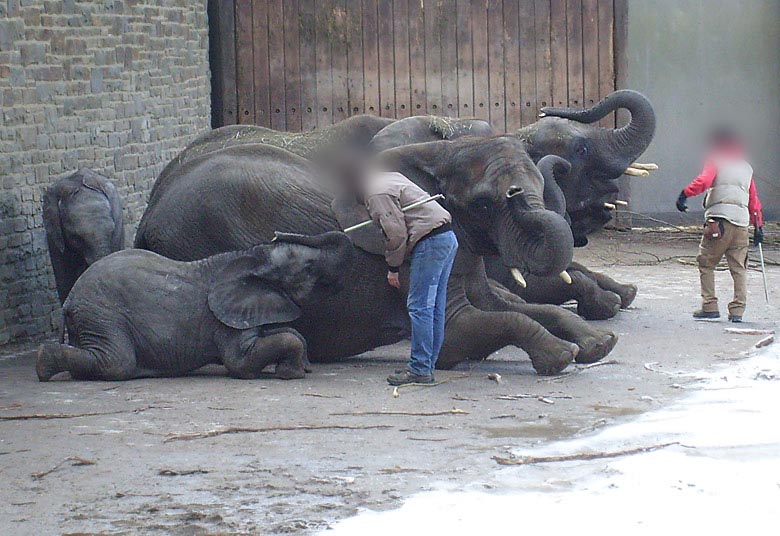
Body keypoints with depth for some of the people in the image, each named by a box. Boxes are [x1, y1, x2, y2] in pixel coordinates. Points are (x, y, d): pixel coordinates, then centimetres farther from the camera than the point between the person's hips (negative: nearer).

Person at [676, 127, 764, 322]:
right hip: (742, 222, 5)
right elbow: (754, 200, 23)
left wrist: (685, 194, -20)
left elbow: (704, 180, -12)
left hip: (719, 219, -5)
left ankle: (710, 306, -3)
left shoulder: (716, 161, 7)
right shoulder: (746, 168, 24)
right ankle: (737, 310, 1)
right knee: (739, 268, 6)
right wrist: (758, 226, 24)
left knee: (706, 263, 3)